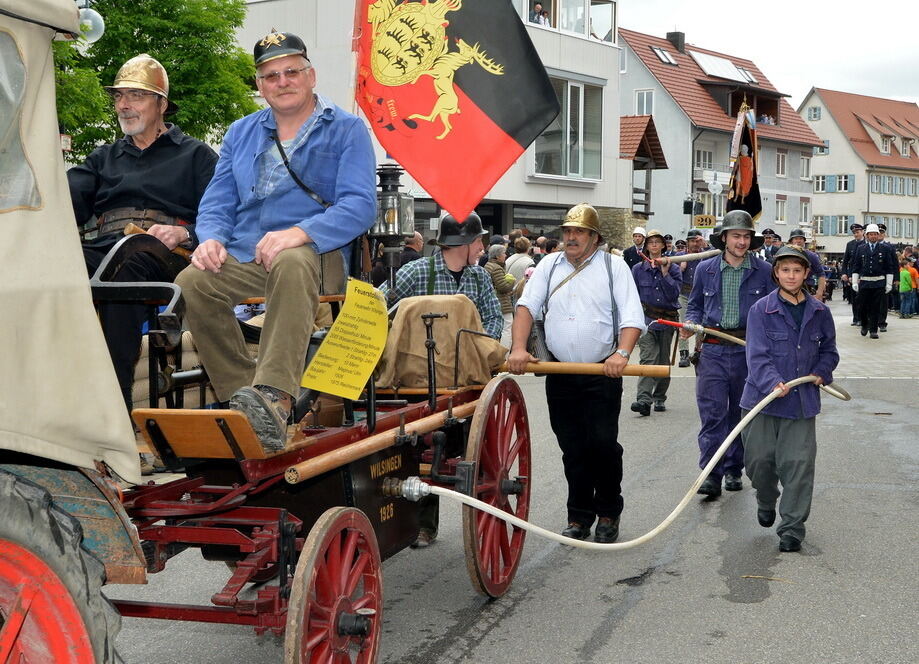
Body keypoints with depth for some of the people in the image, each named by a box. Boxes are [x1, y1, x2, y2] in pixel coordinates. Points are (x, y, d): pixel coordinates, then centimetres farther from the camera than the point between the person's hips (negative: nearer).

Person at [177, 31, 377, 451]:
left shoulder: (346, 130, 7)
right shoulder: (240, 133, 23)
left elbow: (359, 205, -8)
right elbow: (217, 203, 18)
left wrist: (298, 233, -25)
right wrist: (211, 239, -6)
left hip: (318, 255, -4)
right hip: (243, 257, 4)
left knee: (291, 264, -40)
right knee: (191, 283, -27)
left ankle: (274, 398, -50)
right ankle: (241, 393, -23)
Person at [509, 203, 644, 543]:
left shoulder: (613, 266, 3)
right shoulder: (550, 265, 12)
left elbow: (632, 317, -6)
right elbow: (527, 306, 3)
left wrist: (621, 353, -23)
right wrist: (518, 347, -12)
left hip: (602, 375, -3)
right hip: (560, 374, 3)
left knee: (603, 444, -6)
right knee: (572, 449, 7)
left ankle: (608, 514, 14)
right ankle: (579, 516, 20)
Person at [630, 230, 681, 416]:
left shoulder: (673, 268, 5)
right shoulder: (638, 269, 6)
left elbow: (674, 294, -6)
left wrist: (665, 273, -12)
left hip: (667, 320, 2)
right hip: (646, 319, -2)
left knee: (663, 361, 9)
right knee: (648, 358, -17)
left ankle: (659, 398, 22)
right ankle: (644, 399, -28)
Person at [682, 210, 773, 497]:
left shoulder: (764, 271, 2)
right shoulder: (705, 269, 6)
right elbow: (694, 305, 17)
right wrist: (691, 323, -3)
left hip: (749, 352, 0)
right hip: (712, 352, 0)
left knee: (740, 414, 10)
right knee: (712, 413, -8)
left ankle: (733, 470, 23)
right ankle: (711, 474, -6)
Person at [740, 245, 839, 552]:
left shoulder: (819, 312, 6)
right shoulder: (761, 310, -4)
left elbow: (829, 351, 18)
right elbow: (757, 355, -12)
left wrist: (821, 372, -2)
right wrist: (773, 382, -28)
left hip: (802, 401, 1)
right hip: (762, 398, -1)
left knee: (798, 463, -3)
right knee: (759, 458, 6)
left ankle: (792, 528, 6)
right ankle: (766, 502, 37)